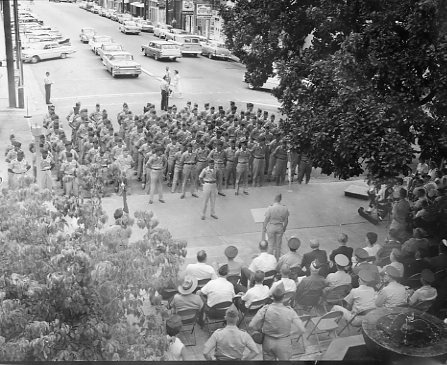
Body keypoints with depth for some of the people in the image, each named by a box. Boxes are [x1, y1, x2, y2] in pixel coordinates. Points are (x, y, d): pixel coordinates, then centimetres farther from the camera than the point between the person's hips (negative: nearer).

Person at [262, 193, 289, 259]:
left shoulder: (270, 208, -22)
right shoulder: (285, 208, -12)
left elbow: (266, 220, -15)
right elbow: (286, 220, -1)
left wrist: (263, 230, -2)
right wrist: (284, 228, 17)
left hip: (271, 227, -2)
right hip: (280, 227, 2)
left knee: (271, 245, 15)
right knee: (278, 245, 18)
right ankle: (277, 260, 31)